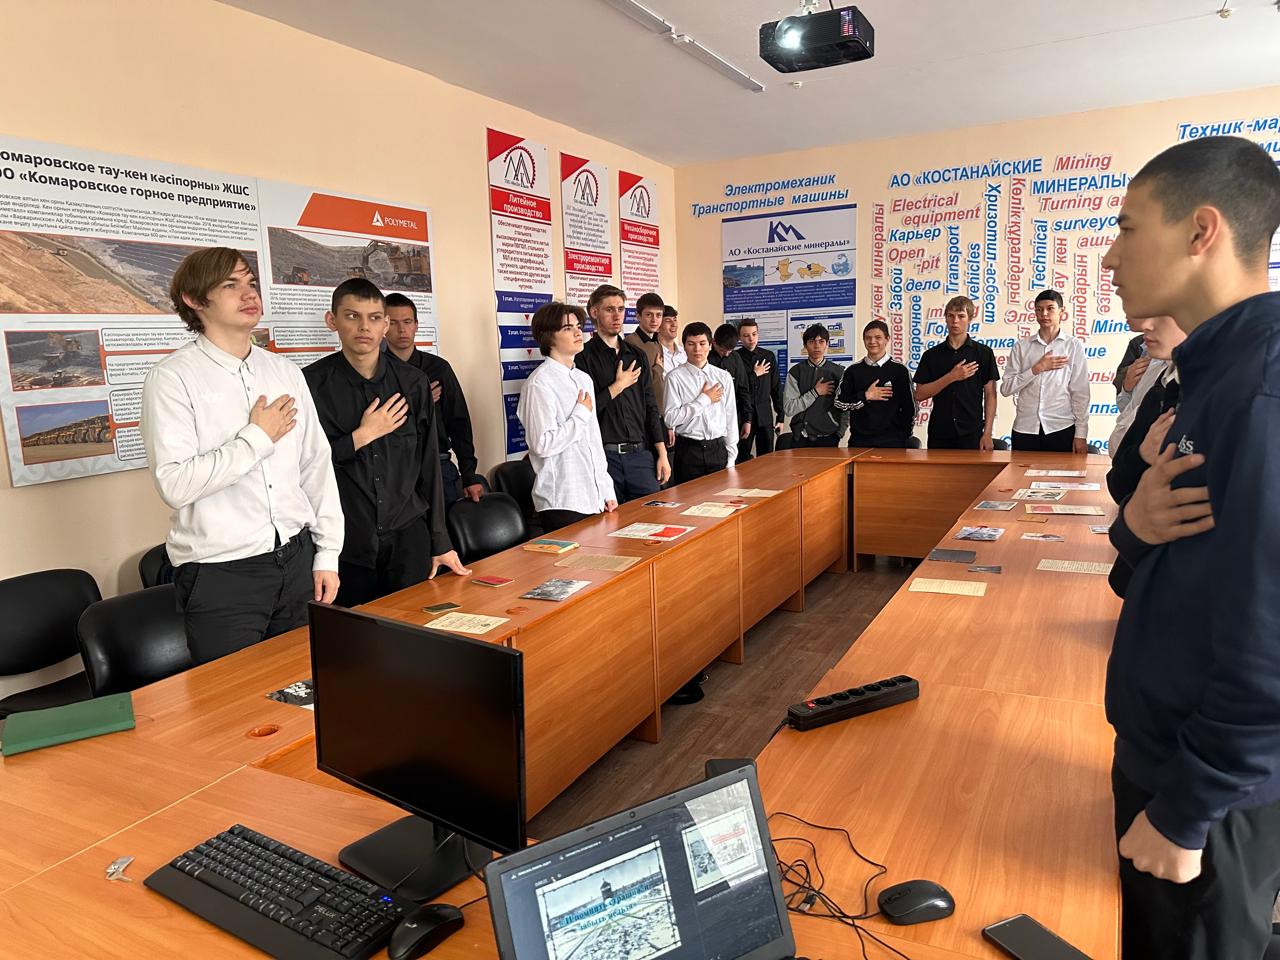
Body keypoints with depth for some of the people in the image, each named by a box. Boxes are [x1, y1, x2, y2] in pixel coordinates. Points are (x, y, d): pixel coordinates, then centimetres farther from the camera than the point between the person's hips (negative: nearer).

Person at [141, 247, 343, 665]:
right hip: (221, 573, -4)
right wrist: (258, 437, -13)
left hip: (297, 559, 5)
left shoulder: (285, 372, 8)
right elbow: (174, 484, -19)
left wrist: (327, 555, 7)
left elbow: (317, 465, 9)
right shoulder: (173, 378, -8)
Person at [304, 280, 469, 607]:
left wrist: (440, 543, 6)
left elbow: (428, 466, 6)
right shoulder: (312, 384, -4)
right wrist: (362, 435, -12)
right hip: (345, 547, -2)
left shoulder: (413, 383, 3)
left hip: (408, 539, 2)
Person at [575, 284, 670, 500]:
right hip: (604, 455, -5)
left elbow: (650, 407, 13)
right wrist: (618, 386, -7)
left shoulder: (636, 355, 14)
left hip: (641, 453, 5)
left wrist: (662, 453, 8)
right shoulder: (583, 357, -3)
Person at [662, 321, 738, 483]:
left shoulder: (723, 377, 7)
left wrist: (731, 457, 6)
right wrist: (704, 400, -9)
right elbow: (670, 418, -13)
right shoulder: (675, 377, -4)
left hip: (718, 449, 3)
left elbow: (731, 417, 8)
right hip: (689, 451, -3)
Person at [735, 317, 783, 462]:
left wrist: (780, 416, 8)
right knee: (742, 459, 2)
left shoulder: (769, 356, 7)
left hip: (765, 416, 3)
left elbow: (776, 388, 10)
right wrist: (754, 374, -8)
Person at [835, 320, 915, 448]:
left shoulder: (900, 371, 2)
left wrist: (902, 436, 1)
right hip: (859, 440, 2)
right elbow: (839, 403, 1)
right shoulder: (853, 371, 7)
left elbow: (909, 408, 3)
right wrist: (866, 396, -8)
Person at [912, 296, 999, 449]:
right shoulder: (931, 355, 6)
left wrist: (987, 434, -6)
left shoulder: (983, 352, 3)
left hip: (972, 433, -1)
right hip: (939, 434, 1)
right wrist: (951, 377, -12)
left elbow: (990, 395, 2)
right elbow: (919, 394, -1)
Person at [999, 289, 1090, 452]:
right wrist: (1037, 368, -9)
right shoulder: (1021, 347, 6)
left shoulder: (1074, 346, 3)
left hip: (1061, 429, -1)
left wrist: (1081, 434, -3)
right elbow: (1006, 388, -1)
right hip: (1024, 430, 1)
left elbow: (1080, 393, 0)